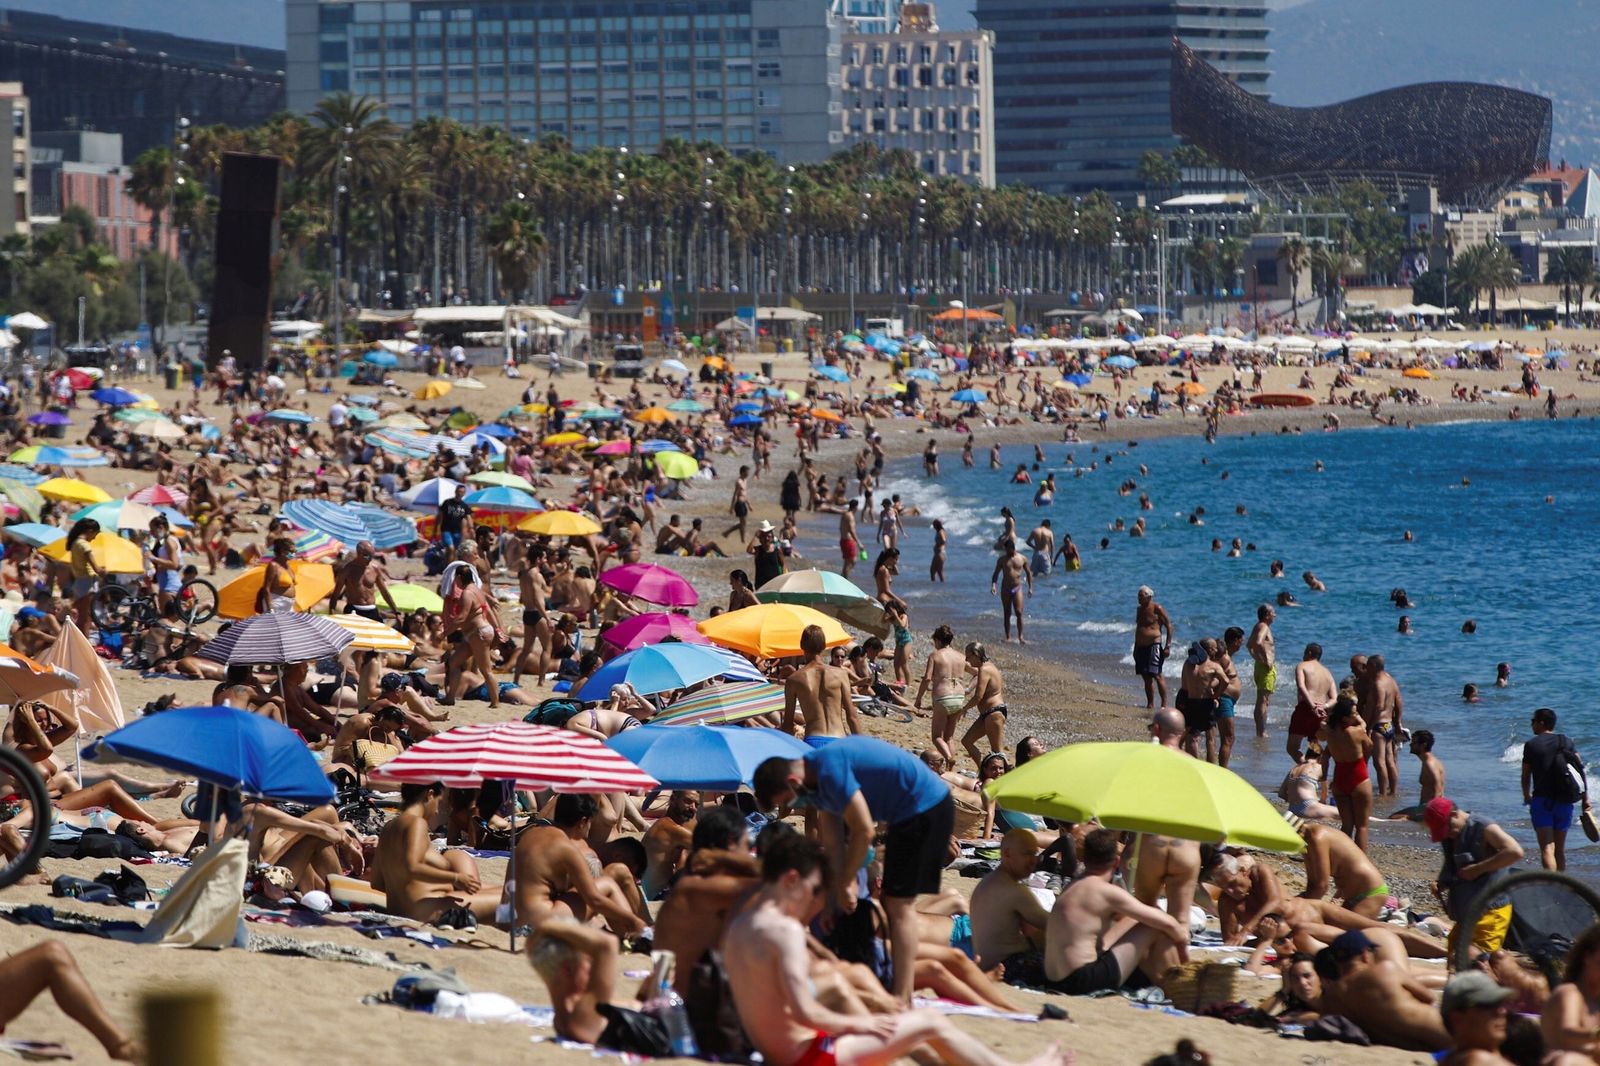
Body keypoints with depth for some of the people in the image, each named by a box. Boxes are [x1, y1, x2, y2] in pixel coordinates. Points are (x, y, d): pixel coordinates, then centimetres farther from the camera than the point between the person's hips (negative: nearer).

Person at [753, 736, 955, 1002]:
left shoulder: (830, 771, -25)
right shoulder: (815, 780, 6)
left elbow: (863, 832, -22)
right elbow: (834, 843, 8)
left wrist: (844, 886, -12)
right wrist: (836, 893, 3)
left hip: (925, 808, -10)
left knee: (899, 904, -10)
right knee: (894, 903, 16)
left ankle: (901, 999, -11)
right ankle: (903, 994, 23)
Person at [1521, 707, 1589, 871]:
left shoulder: (1531, 745, -1)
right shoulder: (1566, 741, 9)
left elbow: (1526, 776, 5)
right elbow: (1580, 769, 1)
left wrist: (1527, 796, 24)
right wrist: (1585, 798, 1)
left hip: (1541, 800, -4)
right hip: (1564, 802, 4)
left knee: (1547, 848, -13)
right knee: (1560, 849, 16)